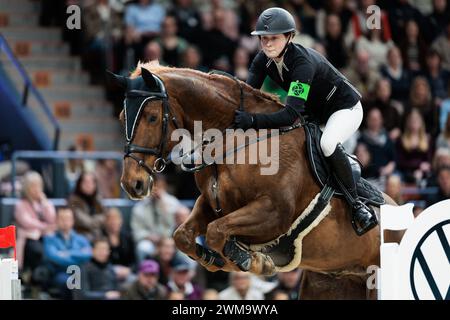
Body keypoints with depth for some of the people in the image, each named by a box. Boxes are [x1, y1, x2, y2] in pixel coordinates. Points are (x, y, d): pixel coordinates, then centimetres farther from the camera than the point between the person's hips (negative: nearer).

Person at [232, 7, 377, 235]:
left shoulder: (303, 62, -37)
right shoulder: (263, 60, -14)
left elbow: (293, 114, -45)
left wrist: (253, 121, -56)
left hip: (345, 108, -8)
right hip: (314, 111, 8)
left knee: (328, 144, -36)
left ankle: (356, 203, -19)